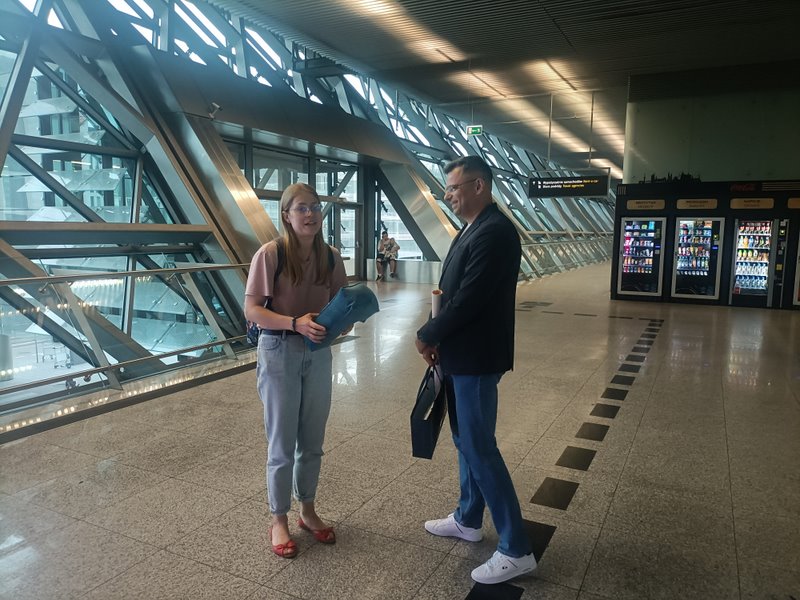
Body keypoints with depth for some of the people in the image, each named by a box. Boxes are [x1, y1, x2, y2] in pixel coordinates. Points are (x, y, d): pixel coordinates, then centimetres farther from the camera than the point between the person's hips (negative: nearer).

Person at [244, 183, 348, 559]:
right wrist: (295, 323, -28)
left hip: (318, 353, 4)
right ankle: (279, 520, 29)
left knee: (312, 441, 16)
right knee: (282, 444, 8)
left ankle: (308, 511, 37)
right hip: (279, 353, -4)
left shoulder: (330, 256, -1)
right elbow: (251, 310, -15)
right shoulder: (270, 254, -14)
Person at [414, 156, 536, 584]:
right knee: (467, 441, 19)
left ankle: (516, 549, 11)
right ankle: (468, 520, 37)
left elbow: (469, 299, -24)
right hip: (461, 356, 10)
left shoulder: (494, 232, -20)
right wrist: (439, 340, 3)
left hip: (475, 359, -10)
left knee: (479, 448, -2)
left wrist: (426, 336, -10)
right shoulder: (475, 230, 13)